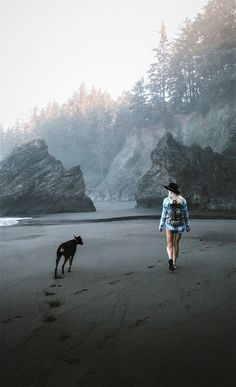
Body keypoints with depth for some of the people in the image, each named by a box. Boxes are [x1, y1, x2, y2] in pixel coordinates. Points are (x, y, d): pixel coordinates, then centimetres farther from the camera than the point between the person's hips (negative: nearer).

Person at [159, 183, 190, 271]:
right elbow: (186, 214, 1)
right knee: (176, 244, 18)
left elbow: (164, 214, -6)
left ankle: (170, 259, -24)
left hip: (170, 225, -2)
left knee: (170, 245, 4)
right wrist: (187, 225, 10)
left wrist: (161, 225, 5)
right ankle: (174, 263, 22)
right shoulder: (183, 200, -4)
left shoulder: (166, 200, -10)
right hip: (180, 225, 2)